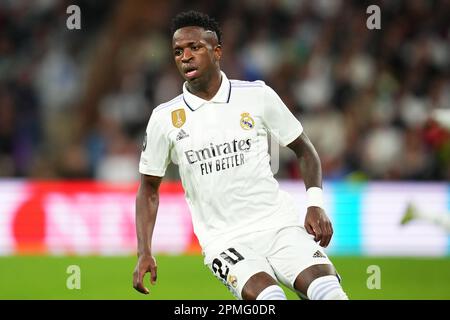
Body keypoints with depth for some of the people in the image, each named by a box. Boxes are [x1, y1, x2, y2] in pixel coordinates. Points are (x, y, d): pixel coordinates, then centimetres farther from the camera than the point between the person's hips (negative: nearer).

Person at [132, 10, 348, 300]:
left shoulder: (258, 96, 2)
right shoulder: (165, 118, 3)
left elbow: (304, 149, 13)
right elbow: (149, 187, 13)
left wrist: (315, 204, -2)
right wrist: (144, 253, 3)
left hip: (278, 223, 1)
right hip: (224, 241, -1)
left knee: (328, 290, -24)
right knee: (265, 295, -31)